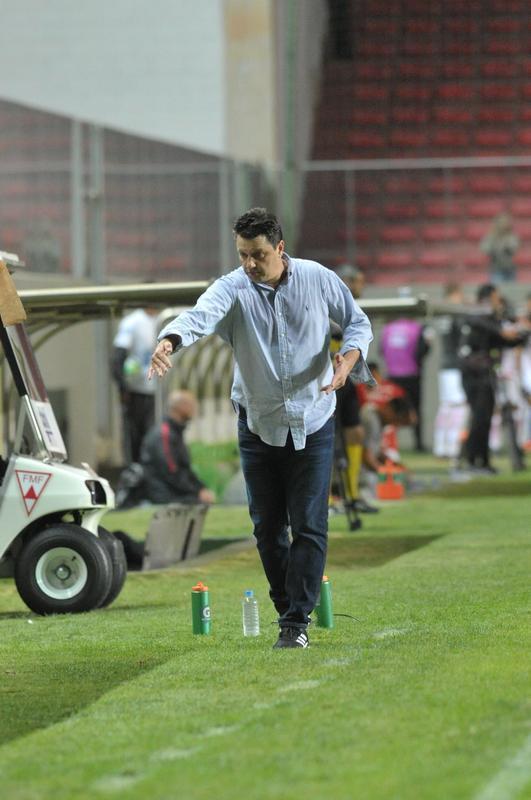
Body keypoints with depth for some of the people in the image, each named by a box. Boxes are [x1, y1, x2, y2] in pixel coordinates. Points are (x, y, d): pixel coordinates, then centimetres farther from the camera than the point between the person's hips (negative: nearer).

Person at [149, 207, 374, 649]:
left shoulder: (319, 280, -5)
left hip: (312, 423, -1)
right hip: (258, 424, 1)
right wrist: (170, 339, -53)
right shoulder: (233, 288, -10)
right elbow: (201, 314, -31)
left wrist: (349, 358, -14)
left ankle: (297, 622, -3)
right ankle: (287, 607, 22)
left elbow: (358, 321, 8)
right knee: (267, 524, 5)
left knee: (309, 524, -6)